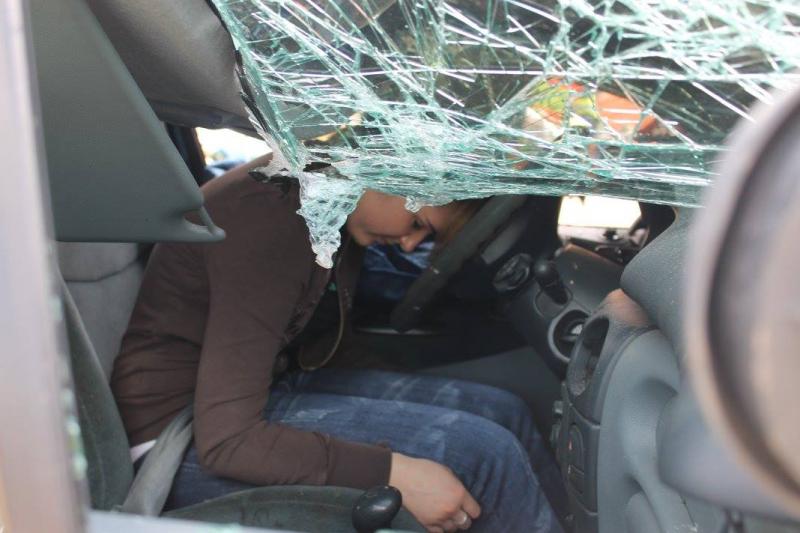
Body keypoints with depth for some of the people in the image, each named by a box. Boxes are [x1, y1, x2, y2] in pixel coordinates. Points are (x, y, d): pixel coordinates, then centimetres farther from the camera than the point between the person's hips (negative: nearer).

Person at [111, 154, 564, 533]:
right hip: (189, 443, -9)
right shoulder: (271, 225, -27)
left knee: (503, 413, 0)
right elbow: (226, 442, -28)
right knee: (485, 452, -21)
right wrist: (396, 473, -29)